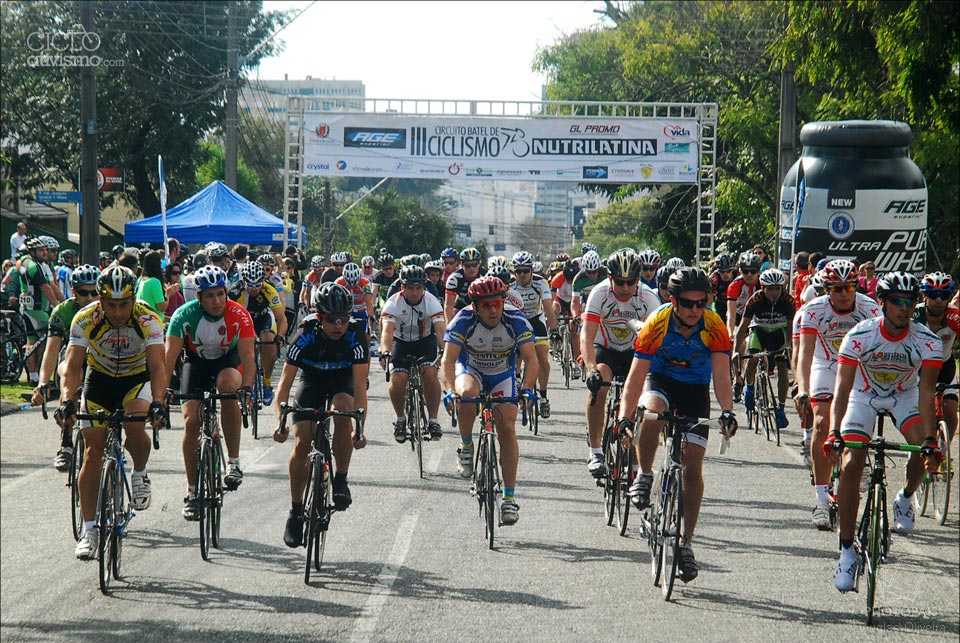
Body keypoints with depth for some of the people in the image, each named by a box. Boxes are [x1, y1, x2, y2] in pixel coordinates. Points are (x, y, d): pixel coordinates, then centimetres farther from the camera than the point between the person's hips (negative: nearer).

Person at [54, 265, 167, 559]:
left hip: (137, 379, -1)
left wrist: (157, 403, -50)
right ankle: (89, 529, 0)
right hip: (100, 379, 1)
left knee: (135, 427, -30)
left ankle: (140, 474, 3)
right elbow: (72, 366, -28)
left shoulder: (148, 320, -27)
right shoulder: (85, 321, -25)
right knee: (93, 450, -7)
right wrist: (66, 401, -45)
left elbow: (157, 367, -33)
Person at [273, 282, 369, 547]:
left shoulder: (355, 338, -28)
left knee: (343, 409, -35)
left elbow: (359, 386, -30)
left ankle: (341, 481, -21)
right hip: (311, 382, 0)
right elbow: (285, 383, -24)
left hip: (342, 383, 0)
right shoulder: (305, 337, -28)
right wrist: (280, 421, -36)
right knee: (302, 443, -16)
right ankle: (295, 510, 1)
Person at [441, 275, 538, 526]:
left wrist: (526, 389, -43)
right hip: (470, 370, -1)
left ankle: (509, 497, -5)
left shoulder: (516, 322, -25)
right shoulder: (464, 321, -27)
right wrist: (450, 390, -47)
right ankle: (466, 446, -10)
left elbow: (531, 359, -26)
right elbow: (448, 359, -31)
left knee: (507, 429, -12)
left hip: (503, 376, 1)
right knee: (467, 394, -36)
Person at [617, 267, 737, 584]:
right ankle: (644, 475, -12)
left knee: (693, 465, -6)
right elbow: (637, 374, -29)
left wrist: (727, 411, -46)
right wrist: (625, 416, -41)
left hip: (695, 388, 1)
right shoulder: (657, 324, -27)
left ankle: (686, 543, 2)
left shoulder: (714, 327, -24)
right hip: (661, 379, -1)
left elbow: (721, 374, -29)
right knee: (652, 410, -37)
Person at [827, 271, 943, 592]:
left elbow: (925, 394, -27)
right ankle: (847, 550, -12)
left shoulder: (927, 341, -24)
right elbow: (842, 388, -30)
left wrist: (931, 440, -40)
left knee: (923, 446, -27)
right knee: (851, 464, -18)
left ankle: (905, 499, 6)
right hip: (864, 395, -1)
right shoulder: (860, 335, -27)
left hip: (904, 395, 1)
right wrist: (835, 433, -43)